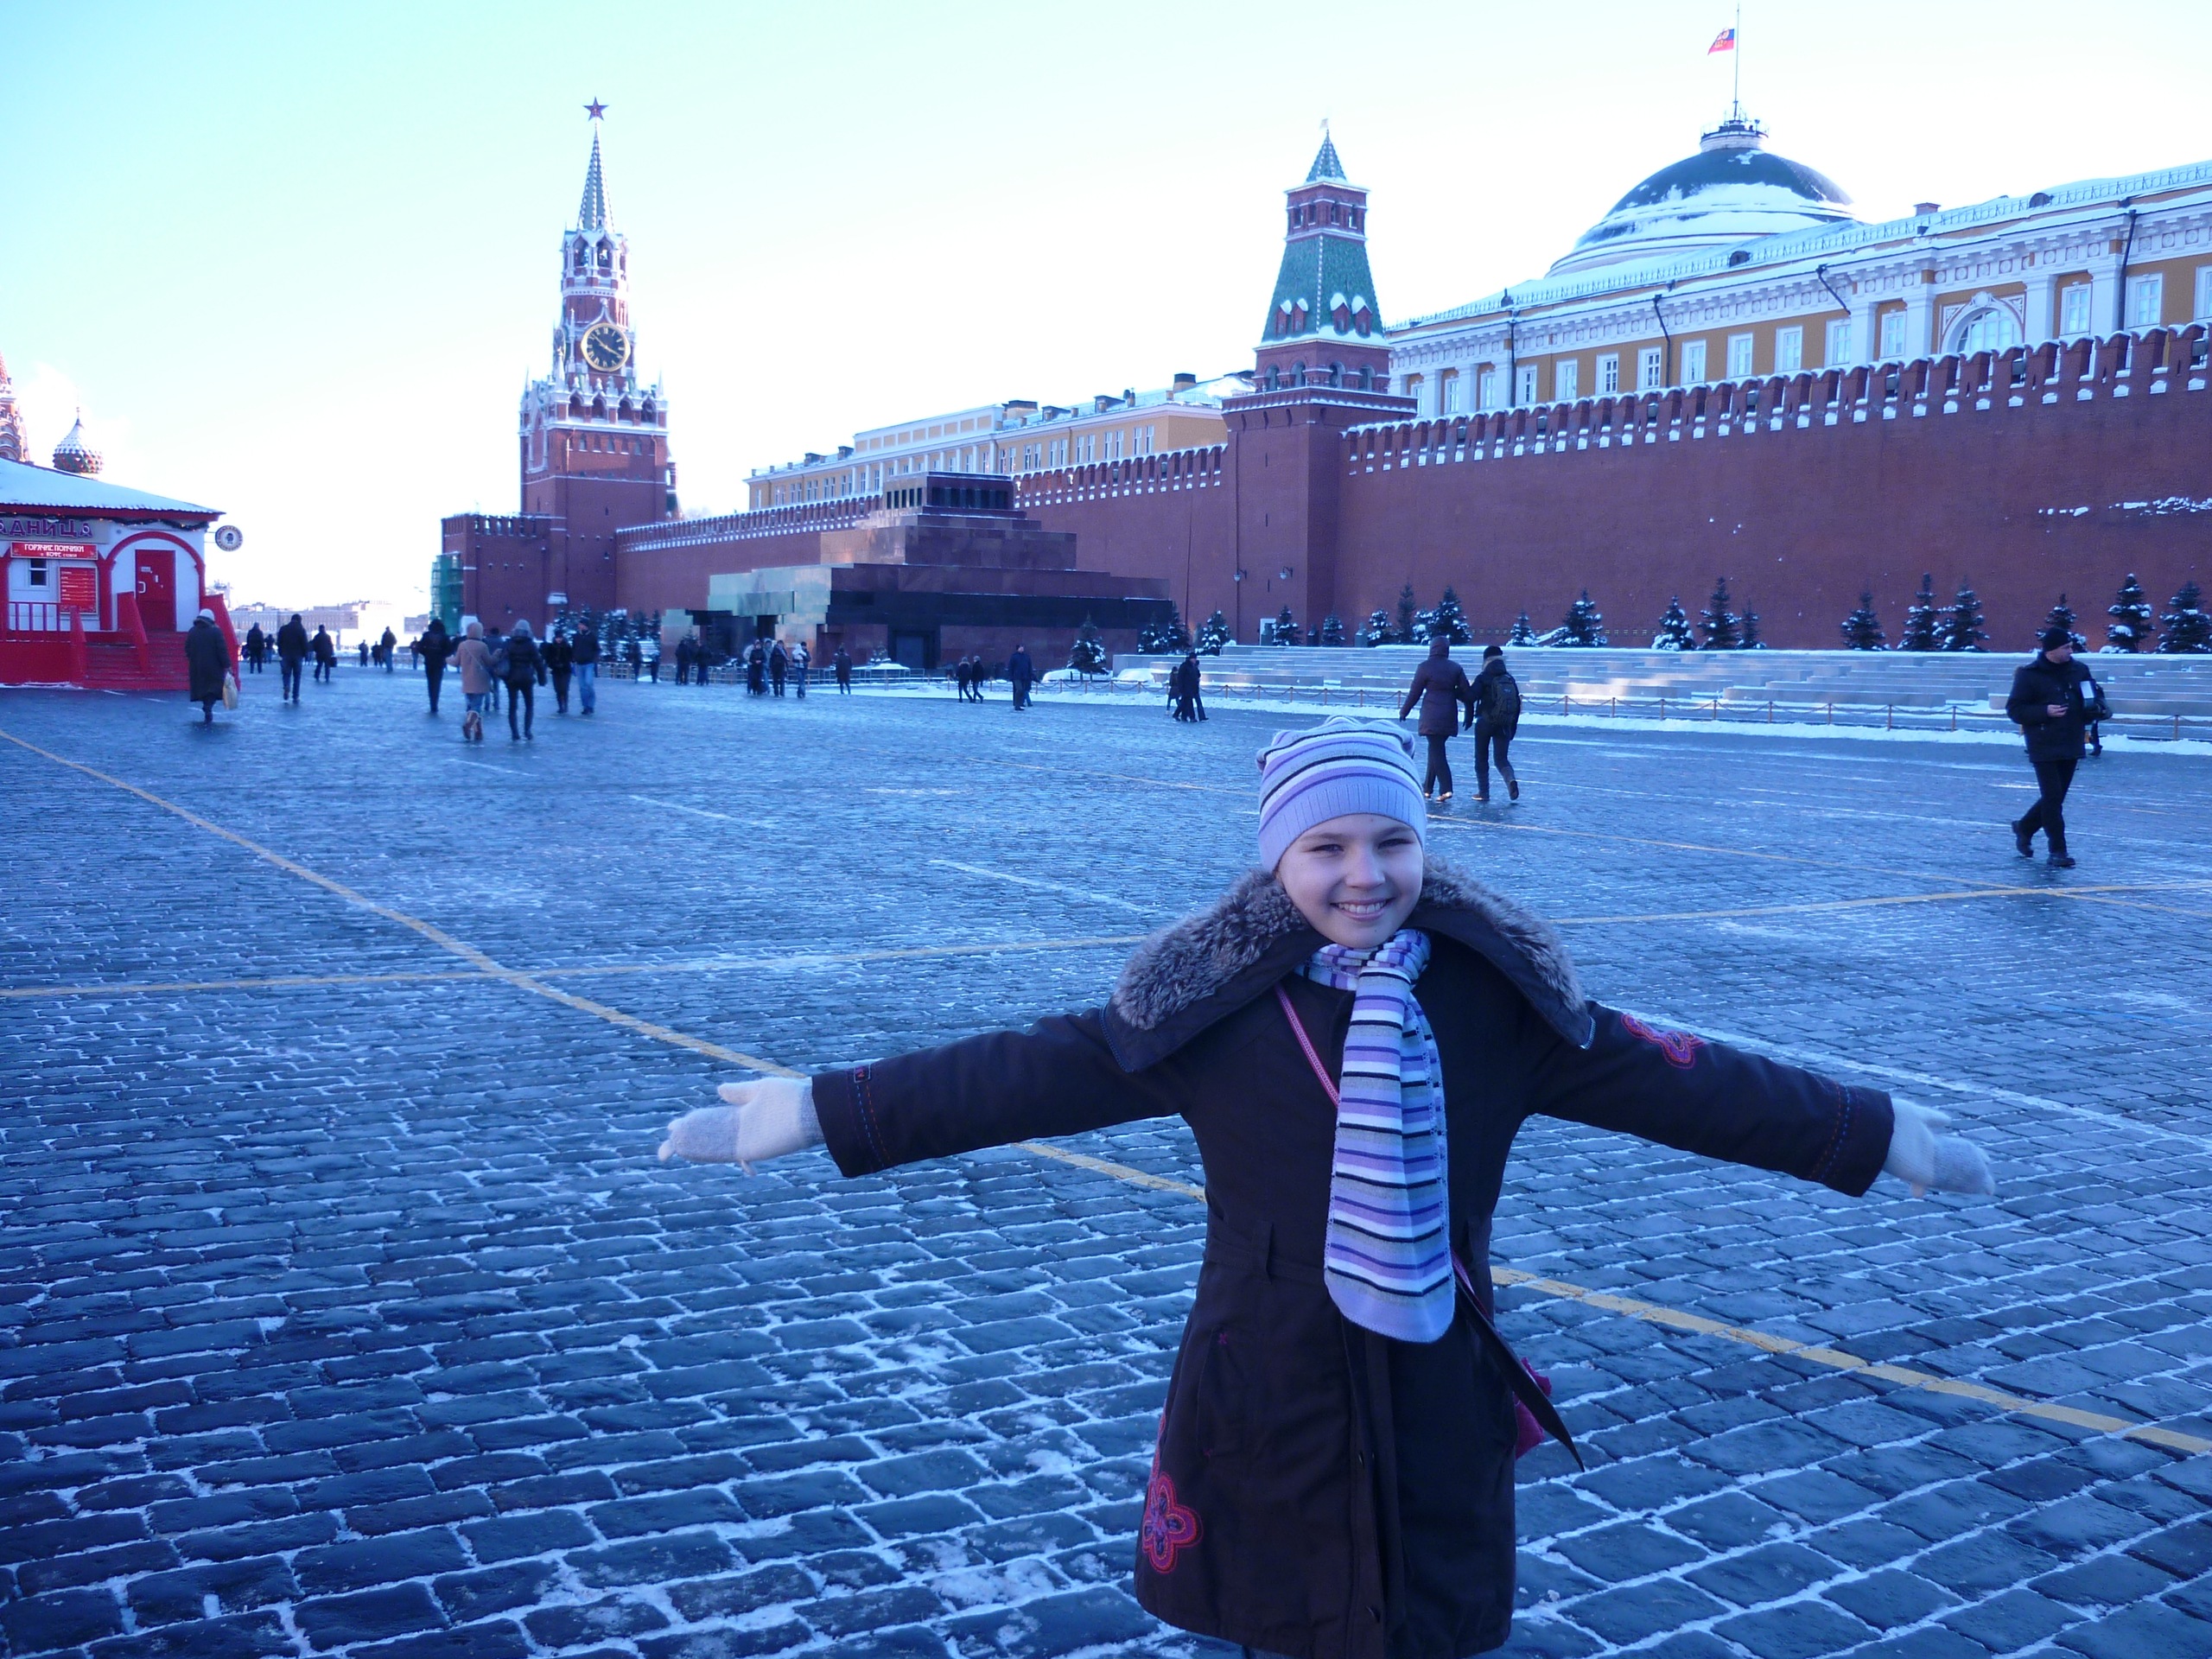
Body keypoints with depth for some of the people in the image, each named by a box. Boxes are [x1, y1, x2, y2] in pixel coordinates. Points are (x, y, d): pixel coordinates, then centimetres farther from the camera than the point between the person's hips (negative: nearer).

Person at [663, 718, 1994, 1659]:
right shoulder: (1210, 1005, -11)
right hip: (1261, 1389, -1)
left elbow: (1666, 1078, 0)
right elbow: (1033, 1073, -10)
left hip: (1437, 1396, 2)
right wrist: (815, 1112, -13)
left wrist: (1879, 1137, 4)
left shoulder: (1500, 997, -5)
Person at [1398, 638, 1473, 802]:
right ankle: (1428, 788, 23)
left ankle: (1446, 788, -17)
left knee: (1436, 751, -4)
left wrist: (1404, 711, 12)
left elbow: (1414, 693, -1)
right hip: (1449, 718, 5)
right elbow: (1468, 694, 3)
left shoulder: (1425, 667, -5)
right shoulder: (1456, 668, 6)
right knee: (1436, 749, 17)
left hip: (1431, 717, -5)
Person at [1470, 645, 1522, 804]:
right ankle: (1511, 780, -21)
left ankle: (1483, 793, 9)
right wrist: (1513, 726, 15)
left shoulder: (1483, 679, -7)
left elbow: (1471, 698, -17)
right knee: (1501, 758, 8)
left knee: (1481, 759, 10)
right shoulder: (1511, 680, 7)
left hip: (1485, 723, -3)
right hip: (1504, 725, 3)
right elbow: (1517, 705, 9)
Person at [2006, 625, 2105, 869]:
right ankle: (2058, 852, -5)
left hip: (2071, 748, 6)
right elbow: (2014, 710, -8)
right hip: (2044, 749, -6)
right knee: (2052, 799, -10)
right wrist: (2045, 712, -21)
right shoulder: (2029, 674, -8)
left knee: (2055, 798, 13)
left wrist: (2096, 707, 0)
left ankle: (2024, 827, 36)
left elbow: (2094, 696, 24)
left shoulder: (2078, 670, 8)